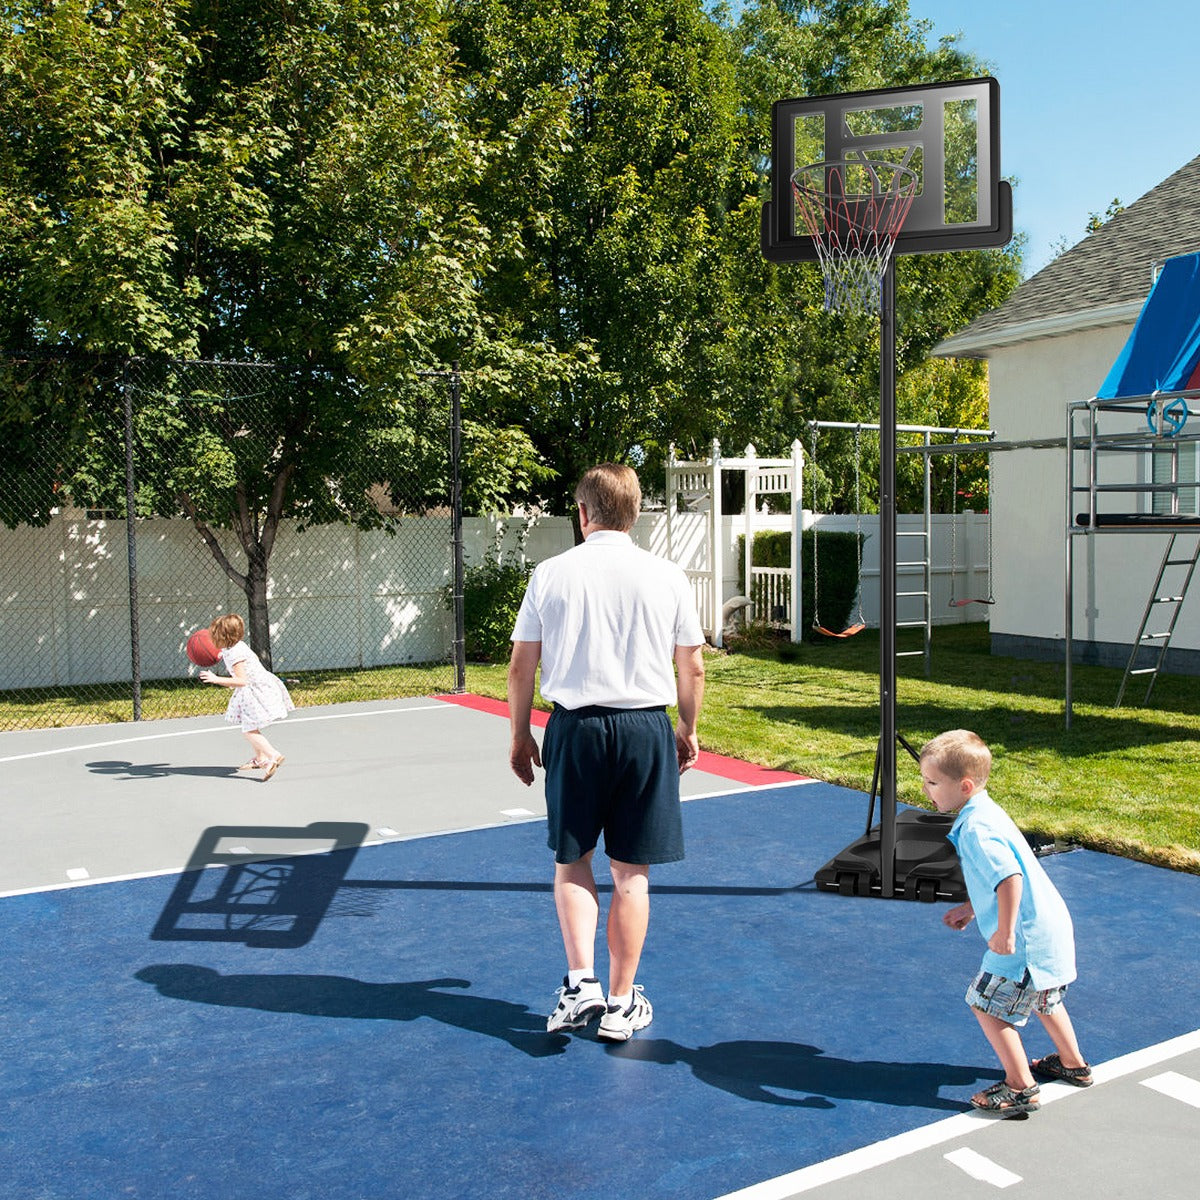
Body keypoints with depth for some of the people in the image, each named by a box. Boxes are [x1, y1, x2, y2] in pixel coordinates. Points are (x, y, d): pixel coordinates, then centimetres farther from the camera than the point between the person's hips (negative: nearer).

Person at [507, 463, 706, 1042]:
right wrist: (688, 730, 19)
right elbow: (692, 669, 4)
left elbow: (521, 665, 2)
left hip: (574, 728, 0)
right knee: (630, 873, 10)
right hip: (646, 730, 1)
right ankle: (621, 1004, 19)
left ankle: (581, 983, 8)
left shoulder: (550, 573, -1)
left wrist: (520, 736, 13)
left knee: (572, 862, 17)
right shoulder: (667, 576, 0)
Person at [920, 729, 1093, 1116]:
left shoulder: (975, 829, -24)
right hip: (1050, 925, 11)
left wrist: (1004, 932, -28)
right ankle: (1073, 1065, 46)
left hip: (1025, 939, -11)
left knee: (987, 1004, 1)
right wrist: (971, 908, 22)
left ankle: (1020, 1088, 9)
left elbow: (1009, 879, -34)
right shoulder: (984, 812, 9)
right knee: (1042, 997, 30)